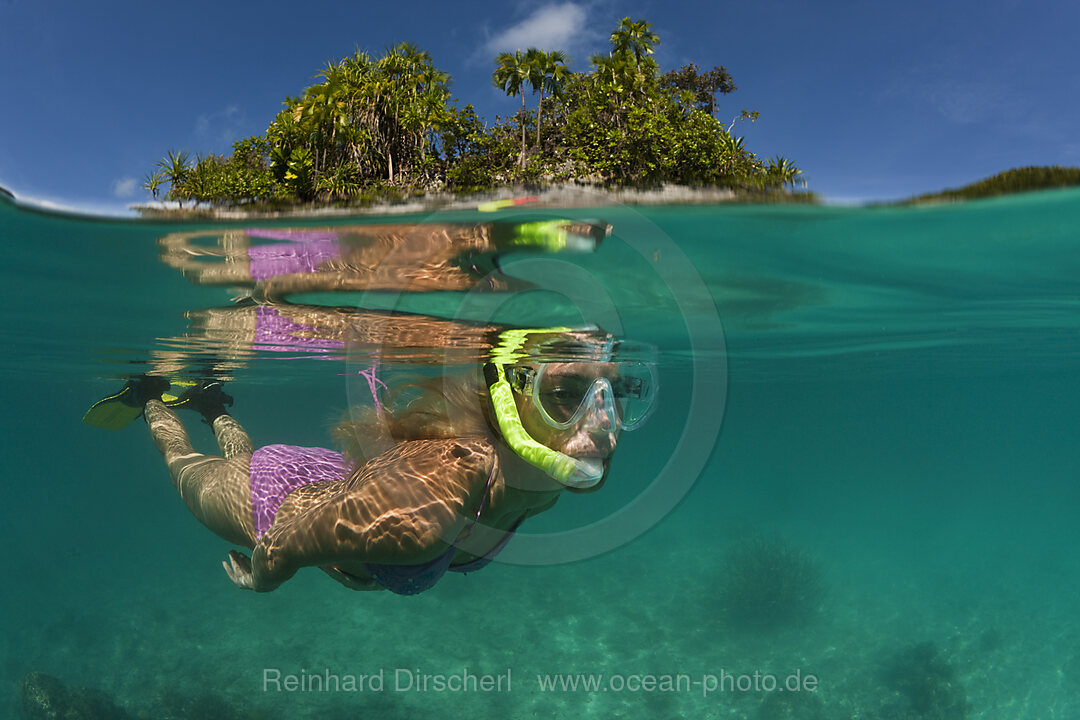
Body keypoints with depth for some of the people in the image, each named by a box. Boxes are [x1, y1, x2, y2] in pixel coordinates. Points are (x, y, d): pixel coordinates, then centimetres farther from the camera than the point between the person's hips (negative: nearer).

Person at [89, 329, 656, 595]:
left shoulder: (543, 487, -27)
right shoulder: (417, 513, -49)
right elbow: (282, 545, -29)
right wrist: (257, 580, -9)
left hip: (342, 478, 5)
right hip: (277, 502, -5)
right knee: (191, 475, 31)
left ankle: (212, 405, 60)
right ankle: (152, 398, 53)